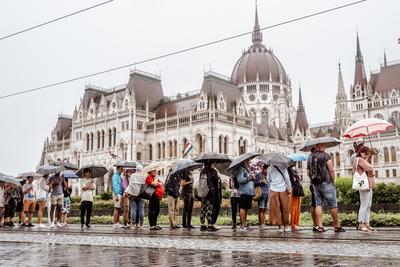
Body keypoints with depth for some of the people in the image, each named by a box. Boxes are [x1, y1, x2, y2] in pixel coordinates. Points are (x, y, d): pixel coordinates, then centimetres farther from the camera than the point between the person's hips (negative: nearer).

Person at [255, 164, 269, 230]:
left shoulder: (267, 176, 23)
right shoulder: (259, 175, 0)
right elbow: (255, 184, -6)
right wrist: (261, 181, -16)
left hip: (267, 195, 8)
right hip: (261, 194, -8)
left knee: (264, 210, 7)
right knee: (261, 210, -9)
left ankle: (264, 224, 8)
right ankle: (261, 225, -10)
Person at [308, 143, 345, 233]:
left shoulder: (311, 157, 11)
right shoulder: (326, 155, -6)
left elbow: (309, 172, 11)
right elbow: (331, 170, -10)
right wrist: (333, 182, -2)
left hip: (315, 184, 6)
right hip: (325, 182, -6)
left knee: (318, 204, 6)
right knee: (333, 204, 1)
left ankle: (320, 226, 1)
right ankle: (337, 226, 5)